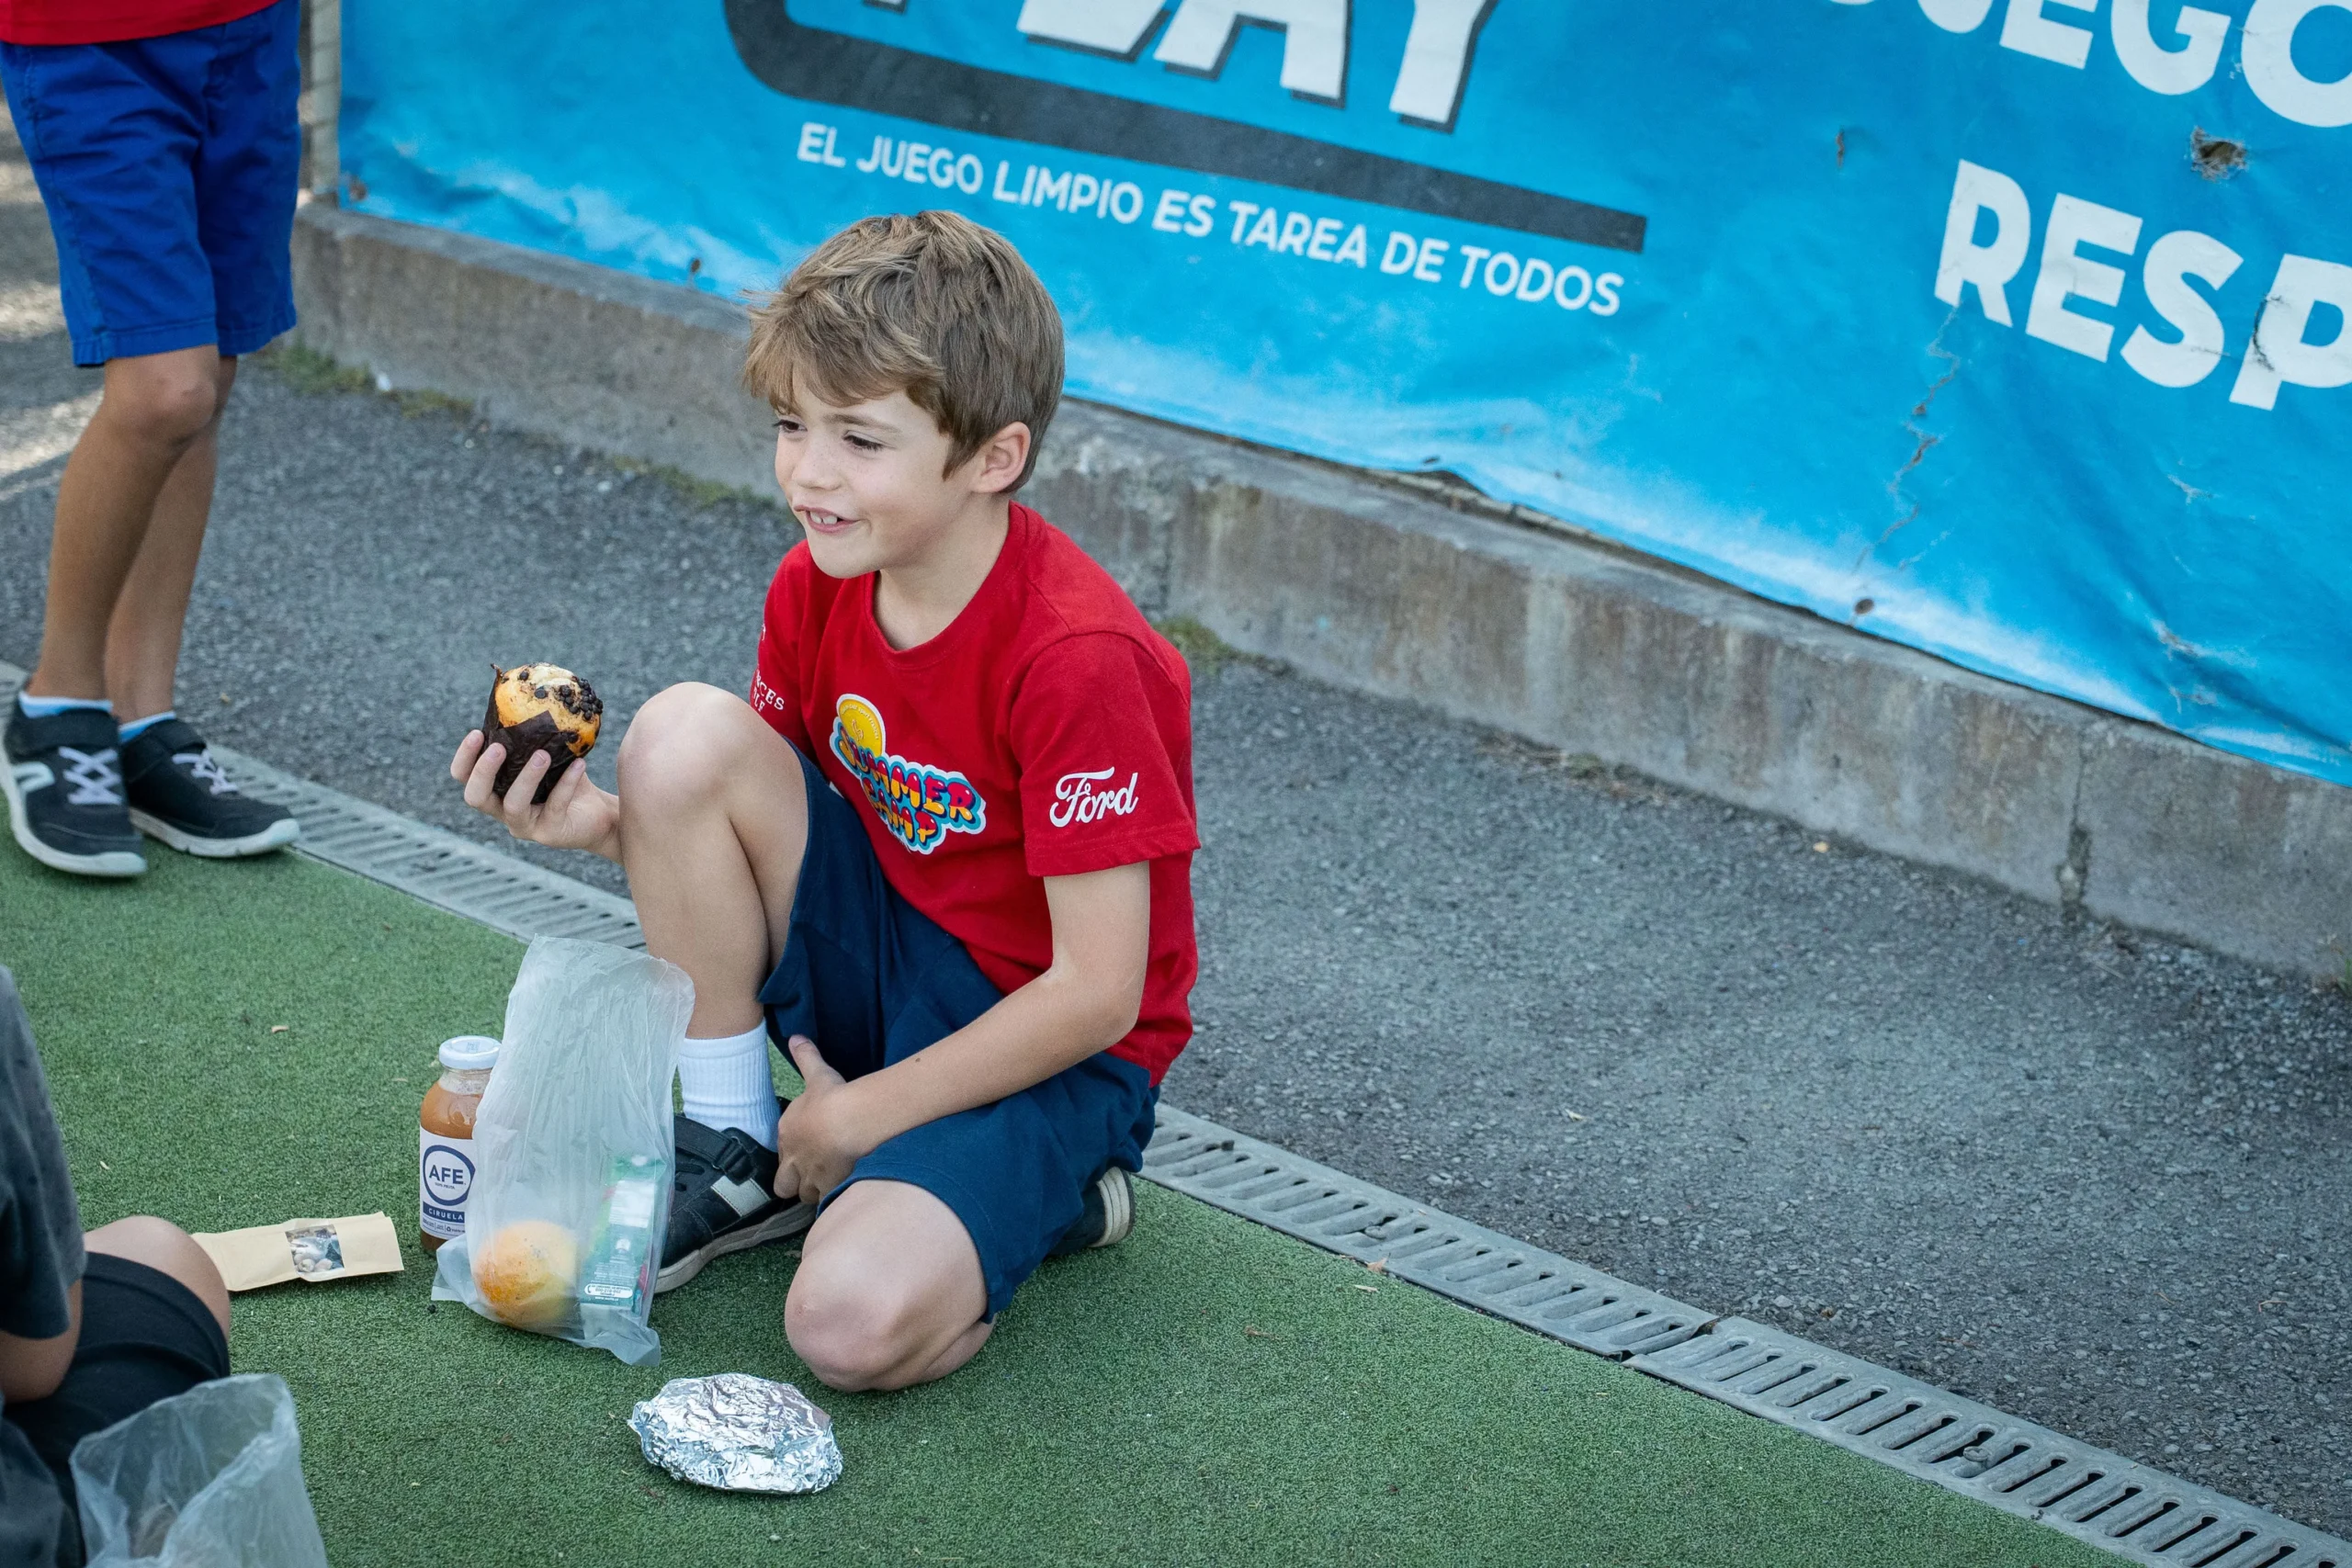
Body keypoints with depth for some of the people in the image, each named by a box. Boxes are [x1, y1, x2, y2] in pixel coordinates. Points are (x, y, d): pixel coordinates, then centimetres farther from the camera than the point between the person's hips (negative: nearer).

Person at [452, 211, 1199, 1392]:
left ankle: (1038, 1191, 3)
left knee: (856, 1324, -32)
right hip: (881, 965, 6)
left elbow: (1096, 994, -23)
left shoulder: (1076, 659, -26)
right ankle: (732, 1147, -2)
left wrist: (856, 1116, -15)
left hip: (1047, 1046, -6)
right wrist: (607, 826, -15)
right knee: (683, 731, -18)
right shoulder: (818, 586, -4)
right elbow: (747, 824, 7)